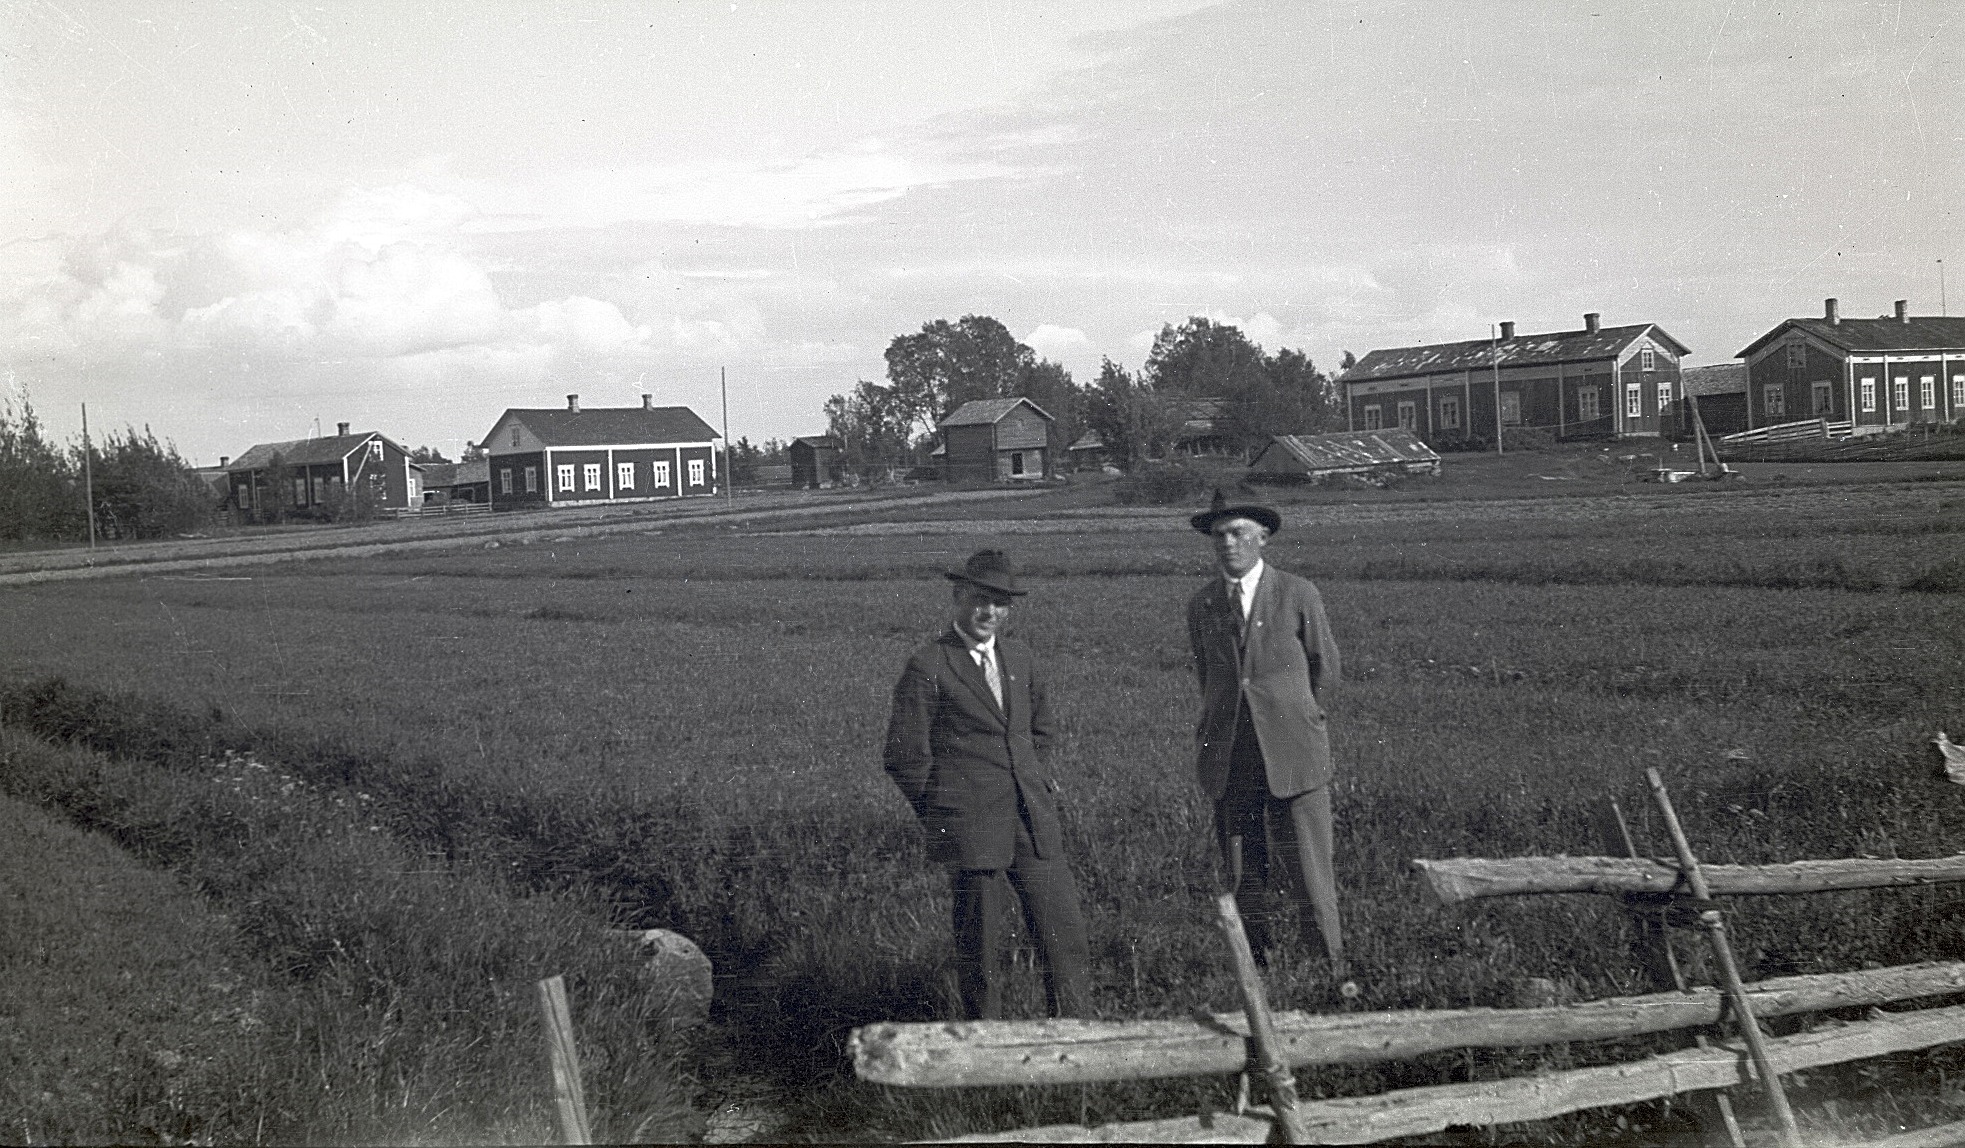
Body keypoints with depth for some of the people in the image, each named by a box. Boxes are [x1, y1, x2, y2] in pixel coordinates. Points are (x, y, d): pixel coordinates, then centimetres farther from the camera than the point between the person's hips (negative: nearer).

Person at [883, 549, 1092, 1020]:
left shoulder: (1018, 656, 14)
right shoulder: (927, 668, -6)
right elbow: (905, 757, -4)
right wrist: (945, 820, 0)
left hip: (1034, 822, 6)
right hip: (972, 830, -5)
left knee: (1066, 937, 1)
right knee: (981, 945, 1)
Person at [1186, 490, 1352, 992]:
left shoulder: (1298, 595, -1)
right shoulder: (1201, 606, 8)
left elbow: (1324, 666, 12)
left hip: (1291, 756, -3)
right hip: (1230, 761, 3)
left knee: (1310, 872, -3)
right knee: (1244, 879, 5)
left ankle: (1337, 969, 12)